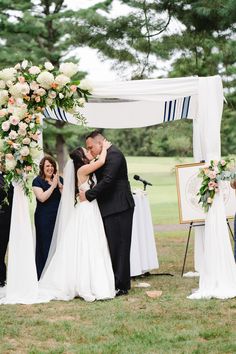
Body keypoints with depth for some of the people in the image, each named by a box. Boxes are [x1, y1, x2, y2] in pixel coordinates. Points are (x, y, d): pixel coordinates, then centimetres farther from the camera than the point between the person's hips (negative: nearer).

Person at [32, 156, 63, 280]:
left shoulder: (60, 179, 11)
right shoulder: (37, 181, 0)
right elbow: (42, 198, -13)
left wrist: (60, 185, -9)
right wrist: (53, 186, -12)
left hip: (58, 217, 3)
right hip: (44, 218, -3)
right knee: (45, 246, -2)